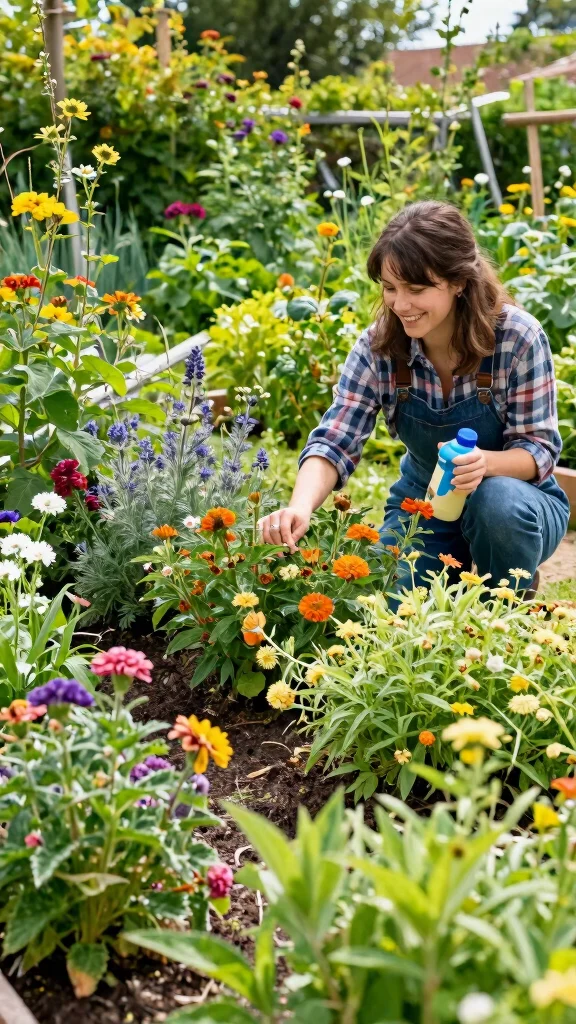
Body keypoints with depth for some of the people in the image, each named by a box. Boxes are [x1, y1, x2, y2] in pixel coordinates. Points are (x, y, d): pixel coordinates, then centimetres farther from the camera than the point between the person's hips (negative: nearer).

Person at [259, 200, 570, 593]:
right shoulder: (379, 345, -16)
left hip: (515, 500, -2)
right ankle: (455, 580, 16)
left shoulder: (518, 337, -22)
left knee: (498, 501, -35)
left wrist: (486, 462, -41)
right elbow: (335, 442, -21)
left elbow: (541, 448, -18)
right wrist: (300, 508, -42)